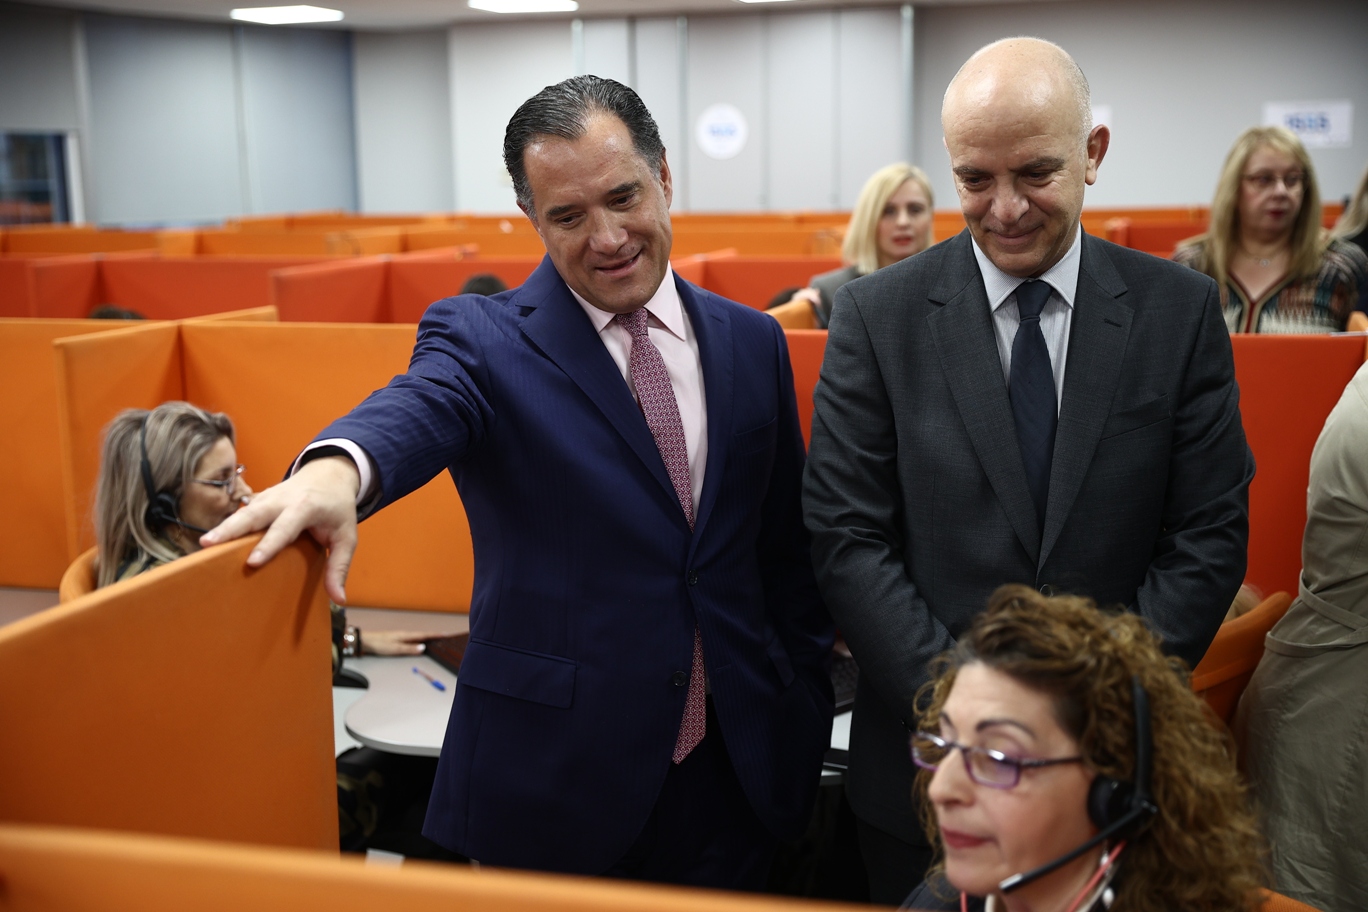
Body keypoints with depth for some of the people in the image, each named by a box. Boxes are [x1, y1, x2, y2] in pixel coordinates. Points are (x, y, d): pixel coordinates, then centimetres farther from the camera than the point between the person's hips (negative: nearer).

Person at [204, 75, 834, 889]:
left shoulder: (752, 342, 5)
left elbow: (788, 548, 10)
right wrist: (337, 468, -51)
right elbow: (422, 408, -29)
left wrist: (805, 706, 10)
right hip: (552, 780, -3)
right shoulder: (482, 337, -6)